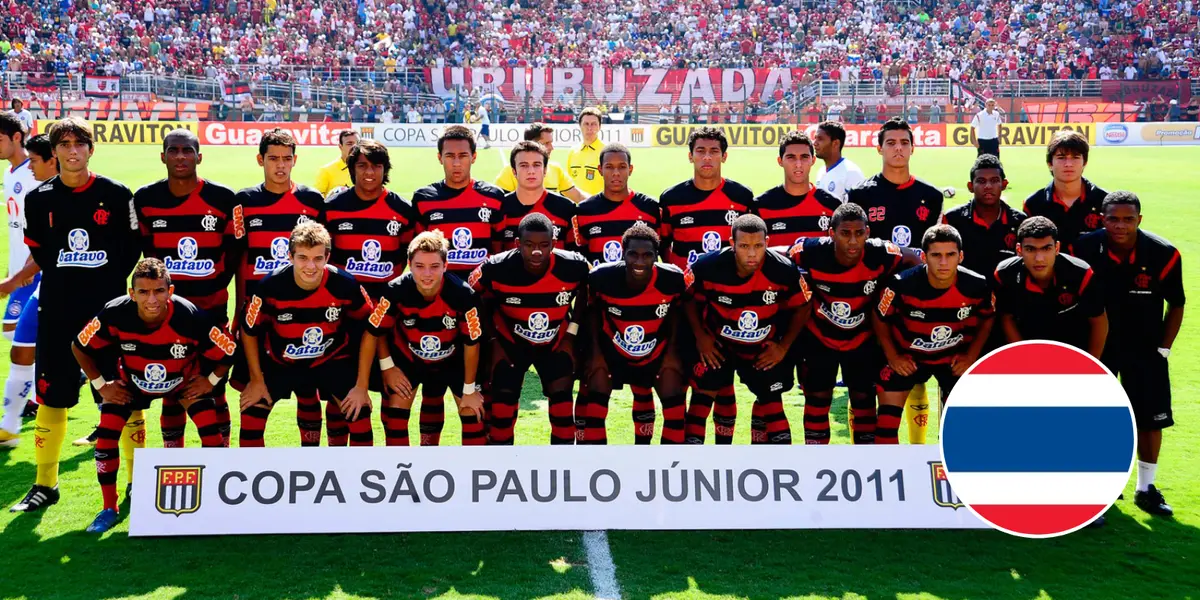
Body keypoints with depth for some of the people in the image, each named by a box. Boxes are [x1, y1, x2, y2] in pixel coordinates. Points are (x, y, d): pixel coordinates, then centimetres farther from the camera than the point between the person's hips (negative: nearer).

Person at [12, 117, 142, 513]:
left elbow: (133, 246, 2)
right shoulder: (39, 198, 4)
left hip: (109, 308, -2)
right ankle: (45, 485, 18)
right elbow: (38, 251, 11)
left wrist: (110, 281, -5)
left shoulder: (116, 195, -2)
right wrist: (65, 281, 2)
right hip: (57, 312, 2)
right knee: (51, 397, 6)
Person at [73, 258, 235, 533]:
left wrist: (211, 381, -12)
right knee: (106, 438, -10)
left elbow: (228, 351, -19)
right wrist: (101, 384, -9)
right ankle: (109, 509, 9)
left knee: (212, 435, -14)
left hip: (185, 380, -1)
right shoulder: (115, 314, -32)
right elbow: (80, 347, -12)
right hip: (131, 381, 1)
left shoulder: (191, 317, -36)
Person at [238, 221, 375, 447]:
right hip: (279, 361, 0)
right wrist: (257, 380, -5)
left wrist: (361, 385, -10)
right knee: (251, 414, -7)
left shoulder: (345, 285, -26)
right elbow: (249, 331, -8)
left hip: (332, 359, 0)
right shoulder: (271, 286, -27)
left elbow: (370, 329, -10)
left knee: (358, 412, -12)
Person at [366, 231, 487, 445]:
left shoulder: (463, 294, -32)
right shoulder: (396, 291, -30)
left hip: (453, 358, 0)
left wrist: (469, 389, -11)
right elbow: (377, 330, -11)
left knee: (473, 410, -2)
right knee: (395, 413, -4)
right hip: (407, 357, 0)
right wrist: (387, 366, -6)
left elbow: (472, 342, -19)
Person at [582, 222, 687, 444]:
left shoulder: (672, 279, -26)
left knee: (675, 407, -2)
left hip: (657, 353, 1)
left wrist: (672, 351, -4)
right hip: (612, 352, -1)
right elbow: (592, 310, -5)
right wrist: (595, 352, -5)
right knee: (595, 406, -8)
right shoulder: (602, 277, -28)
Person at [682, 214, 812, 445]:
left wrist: (784, 346, -7)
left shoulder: (785, 271, -25)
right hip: (716, 343, -1)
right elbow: (688, 298, -7)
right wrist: (700, 336, -8)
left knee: (770, 400, 9)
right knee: (704, 393, -1)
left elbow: (802, 307, -7)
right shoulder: (708, 267, -27)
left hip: (764, 348, 1)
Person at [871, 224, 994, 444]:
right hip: (907, 354, -1)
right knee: (888, 415, -8)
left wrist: (971, 356, -6)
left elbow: (987, 319, 0)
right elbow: (879, 318, -10)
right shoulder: (902, 284, -29)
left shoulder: (977, 286, -23)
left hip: (955, 357, 1)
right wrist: (893, 356, -10)